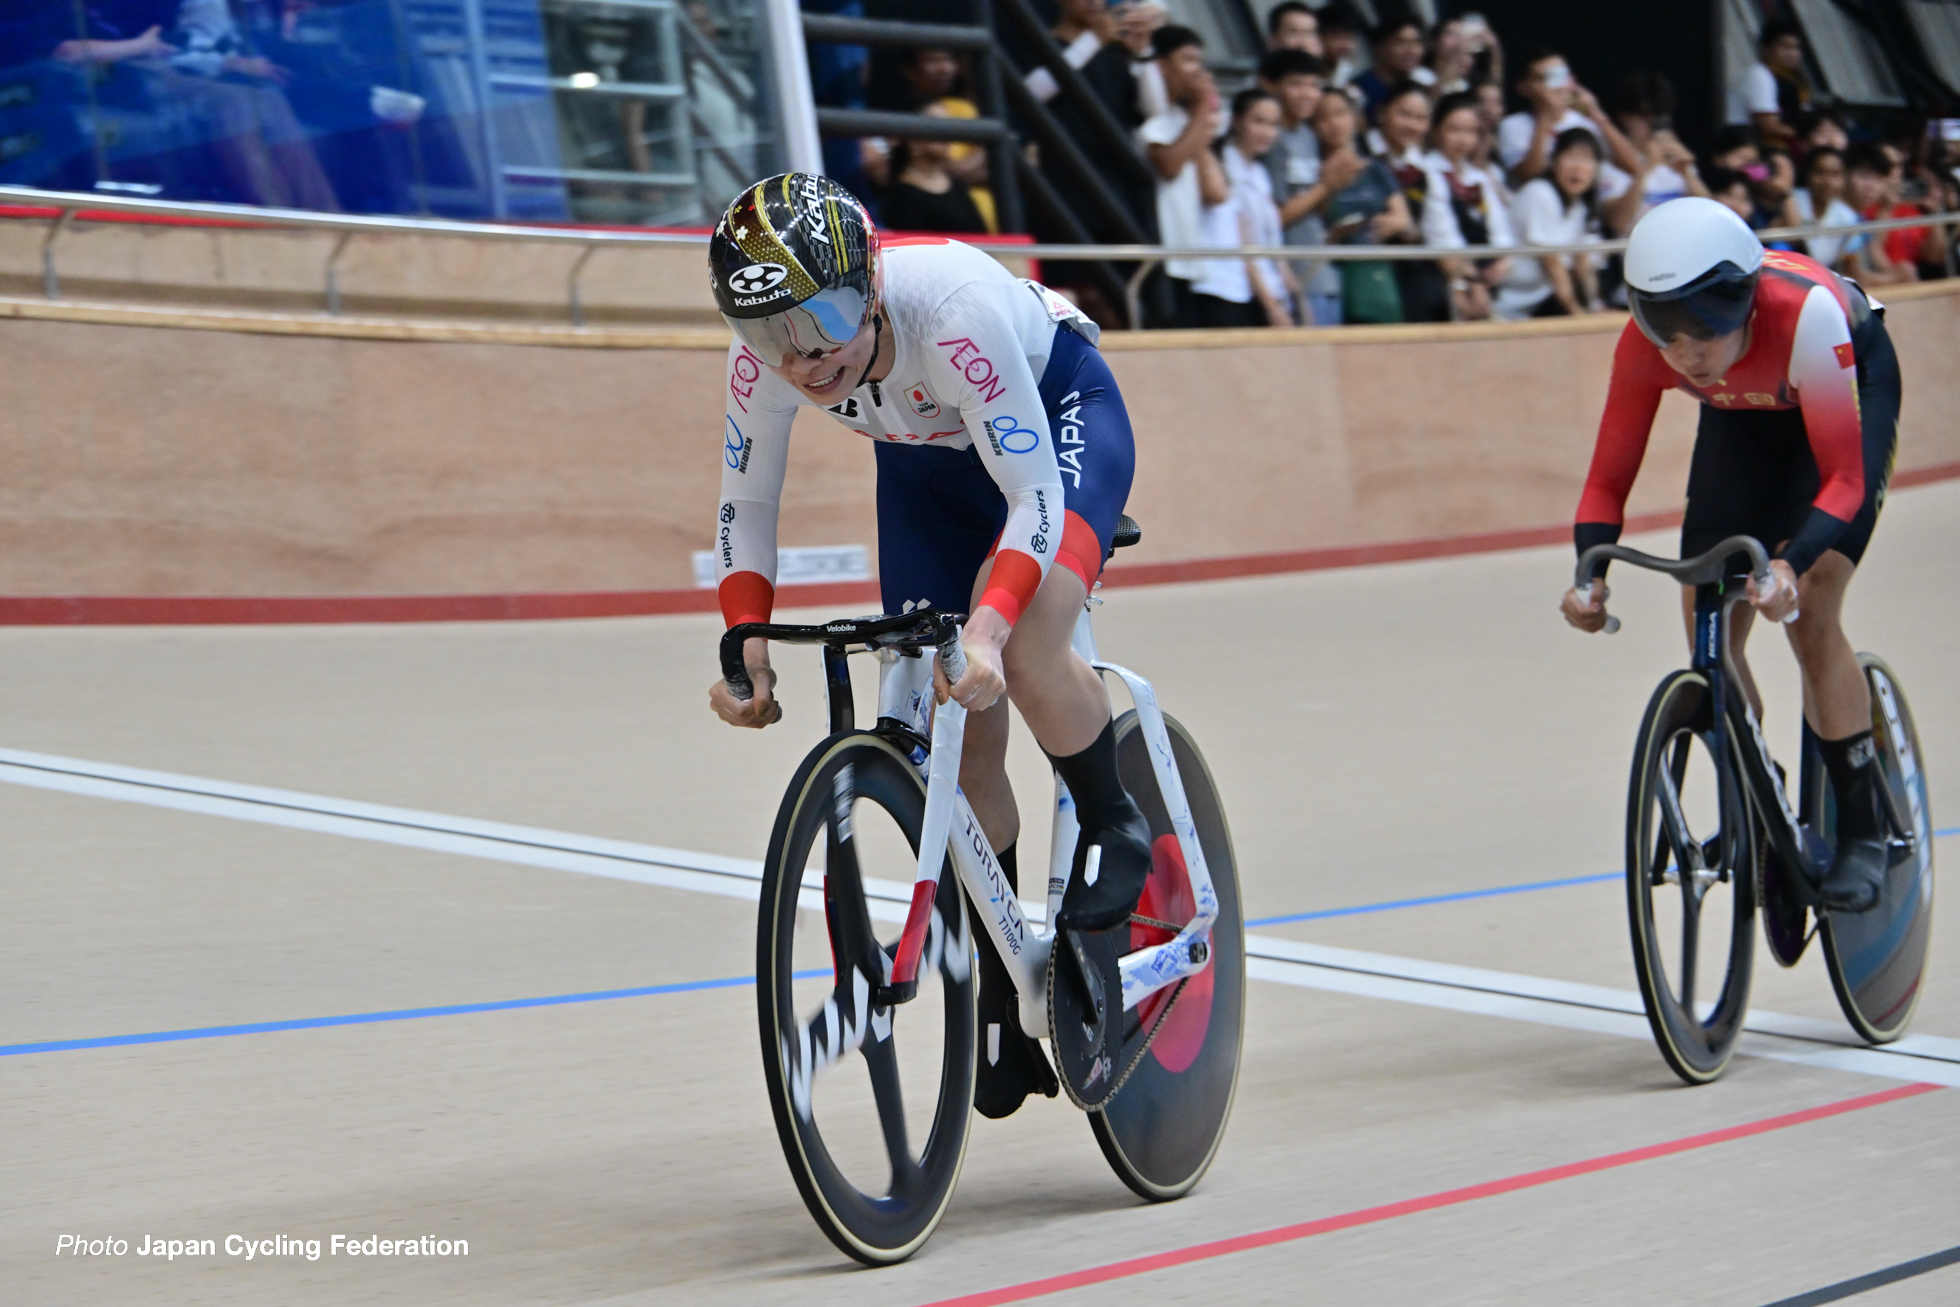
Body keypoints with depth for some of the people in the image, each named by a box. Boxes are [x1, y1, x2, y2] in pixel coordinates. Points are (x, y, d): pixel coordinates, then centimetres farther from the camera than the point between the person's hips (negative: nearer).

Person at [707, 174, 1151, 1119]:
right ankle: (1002, 989, 14)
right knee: (956, 737, -2)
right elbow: (745, 506, -12)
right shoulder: (763, 358, -27)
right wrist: (745, 645, -27)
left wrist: (989, 628, -53)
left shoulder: (953, 306, -41)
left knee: (1022, 655, -32)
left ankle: (1112, 827, -3)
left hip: (1060, 412, -5)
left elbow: (1035, 494, -38)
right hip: (926, 461, 5)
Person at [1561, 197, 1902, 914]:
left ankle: (1862, 834, -10)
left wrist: (1792, 564, -55)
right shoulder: (1644, 346, -29)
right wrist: (1590, 571, -39)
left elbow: (1843, 476, -39)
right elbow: (1609, 478, -21)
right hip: (1744, 415, 4)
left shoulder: (1805, 312, -42)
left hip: (1854, 381, -4)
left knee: (1808, 612, -21)